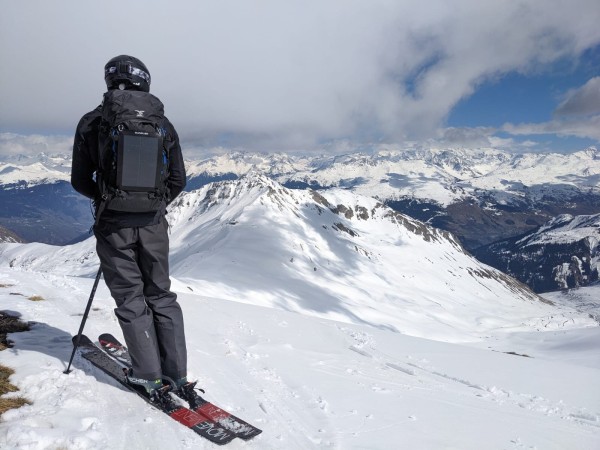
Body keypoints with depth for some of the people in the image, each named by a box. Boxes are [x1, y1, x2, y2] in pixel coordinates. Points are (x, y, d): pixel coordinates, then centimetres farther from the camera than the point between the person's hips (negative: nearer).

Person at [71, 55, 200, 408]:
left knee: (131, 301, 9)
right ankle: (178, 374, 17)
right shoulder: (163, 125, 0)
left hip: (113, 225, -2)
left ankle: (150, 377, 14)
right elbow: (178, 180, 2)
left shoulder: (92, 124, -4)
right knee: (161, 296, 14)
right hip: (153, 225, 2)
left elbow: (80, 181, -1)